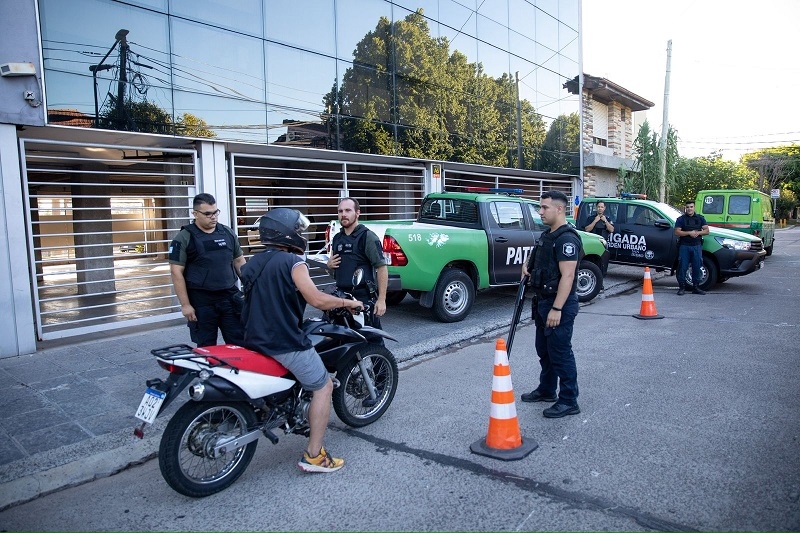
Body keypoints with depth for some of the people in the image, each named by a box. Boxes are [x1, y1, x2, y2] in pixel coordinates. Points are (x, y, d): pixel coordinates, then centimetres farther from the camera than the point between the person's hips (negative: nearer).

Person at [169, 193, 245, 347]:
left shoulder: (227, 233, 8)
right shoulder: (184, 238, -5)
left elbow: (239, 261, 15)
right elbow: (177, 272, -7)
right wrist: (185, 305, -11)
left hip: (230, 297, 4)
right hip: (201, 302, -3)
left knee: (240, 343, 6)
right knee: (206, 347, 8)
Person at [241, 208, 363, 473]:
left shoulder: (254, 262, 12)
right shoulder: (292, 262, -12)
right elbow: (316, 299, -22)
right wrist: (348, 302, -7)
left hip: (255, 339, 9)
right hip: (285, 343, -9)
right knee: (324, 387, 3)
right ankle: (313, 455, 2)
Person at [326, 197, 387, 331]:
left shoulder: (367, 237, -6)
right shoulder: (337, 238, 16)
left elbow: (381, 267, -12)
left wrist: (381, 299, -17)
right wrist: (329, 265, 4)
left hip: (364, 297, -7)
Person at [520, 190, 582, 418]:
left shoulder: (567, 238, -19)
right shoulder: (547, 235, 12)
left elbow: (567, 276, -25)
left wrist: (556, 309, -28)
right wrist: (527, 265, 9)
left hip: (560, 305, -10)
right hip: (543, 301, 10)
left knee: (560, 352, -2)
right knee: (544, 349, 20)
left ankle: (568, 401, 10)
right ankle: (547, 390, 35)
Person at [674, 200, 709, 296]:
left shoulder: (700, 218, 13)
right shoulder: (681, 219, 3)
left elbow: (706, 231, 8)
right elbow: (677, 232, -6)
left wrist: (698, 233, -10)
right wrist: (689, 233, -16)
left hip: (697, 246, 3)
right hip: (684, 246, -3)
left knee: (697, 266, 4)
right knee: (683, 267, -4)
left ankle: (696, 287, 13)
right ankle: (682, 287, 2)